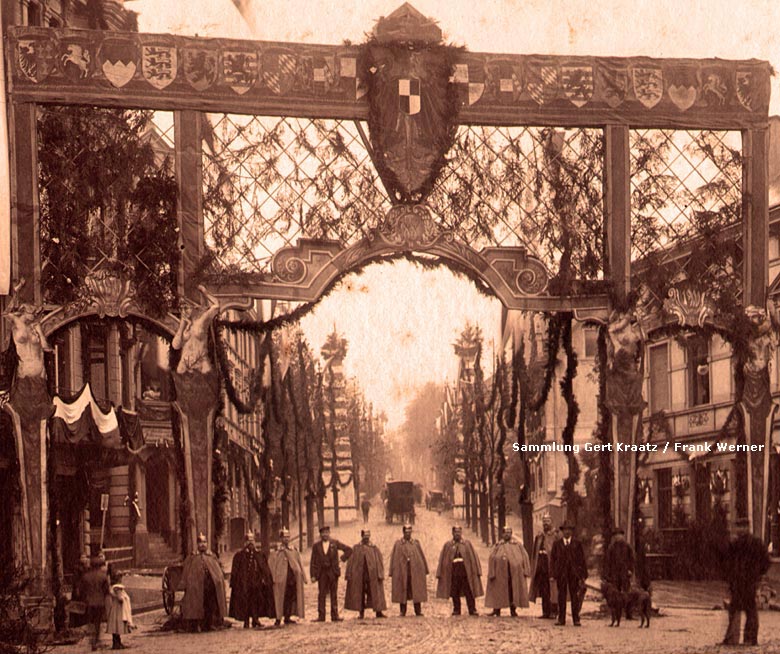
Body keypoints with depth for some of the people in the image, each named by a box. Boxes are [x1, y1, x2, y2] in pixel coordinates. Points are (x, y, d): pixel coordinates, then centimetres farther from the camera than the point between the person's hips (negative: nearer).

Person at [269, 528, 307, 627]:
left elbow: (300, 564, 14)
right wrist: (273, 578, -10)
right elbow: (271, 565, -2)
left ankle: (287, 617, 14)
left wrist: (304, 577, 10)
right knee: (279, 598, -4)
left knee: (291, 597, 5)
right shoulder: (276, 551, 0)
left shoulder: (294, 550, 11)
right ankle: (278, 619, 1)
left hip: (293, 577, 4)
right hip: (281, 578, -4)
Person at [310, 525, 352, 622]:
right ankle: (321, 616, 1)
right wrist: (313, 575, -3)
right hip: (322, 573, 0)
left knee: (334, 594, 2)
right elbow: (313, 561, 5)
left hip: (333, 572, 0)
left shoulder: (335, 543, 5)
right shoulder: (316, 546, 7)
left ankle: (334, 616, 4)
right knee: (321, 595, -1)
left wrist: (342, 559, 0)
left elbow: (349, 550, 9)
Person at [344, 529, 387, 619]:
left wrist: (380, 574, -6)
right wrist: (349, 575, -2)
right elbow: (351, 561, 5)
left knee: (376, 593, 0)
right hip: (359, 574, 0)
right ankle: (361, 612, 12)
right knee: (360, 594, 4)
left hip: (372, 574, 0)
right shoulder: (356, 548, 5)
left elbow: (379, 561, 2)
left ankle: (378, 612, 5)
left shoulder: (374, 548, 5)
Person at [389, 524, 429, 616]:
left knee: (417, 590, 0)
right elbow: (394, 558, 4)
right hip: (402, 570, 0)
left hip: (415, 570, 0)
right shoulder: (398, 544, 5)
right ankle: (403, 611, 8)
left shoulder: (416, 543, 8)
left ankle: (418, 611, 5)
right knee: (402, 590, 2)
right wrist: (392, 572, -2)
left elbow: (422, 556, 9)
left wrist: (424, 570, 4)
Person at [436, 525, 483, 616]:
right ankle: (456, 610, 12)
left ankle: (472, 610, 2)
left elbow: (473, 557, 7)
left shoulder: (467, 544, 8)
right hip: (453, 572, 1)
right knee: (455, 593, 3)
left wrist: (477, 571, 0)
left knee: (469, 592, -2)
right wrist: (440, 574, 1)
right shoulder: (447, 545, 9)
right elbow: (442, 560, 8)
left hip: (466, 571, -1)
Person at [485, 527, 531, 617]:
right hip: (501, 572, 0)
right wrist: (492, 573, -5)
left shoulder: (517, 544, 7)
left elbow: (524, 556, 5)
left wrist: (525, 571, -3)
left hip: (515, 571, 0)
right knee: (499, 591, 4)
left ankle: (513, 610, 12)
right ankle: (496, 609, 12)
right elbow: (492, 559, 3)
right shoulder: (498, 545, 6)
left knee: (513, 591, 3)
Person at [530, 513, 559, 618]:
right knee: (543, 590, 7)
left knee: (552, 590, -5)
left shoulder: (556, 535, -1)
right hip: (540, 565, 6)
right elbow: (535, 553, 17)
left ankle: (553, 612, 0)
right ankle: (545, 612, 11)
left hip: (551, 565, -6)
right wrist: (533, 568, 11)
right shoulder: (539, 537, 16)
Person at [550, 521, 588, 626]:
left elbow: (582, 559, 7)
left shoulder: (577, 544, 8)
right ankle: (561, 619, 6)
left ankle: (576, 619, 2)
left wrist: (583, 575, 1)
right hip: (561, 574, 1)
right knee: (561, 596, 2)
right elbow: (552, 559, 9)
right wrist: (553, 574, 0)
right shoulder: (557, 544, 10)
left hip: (574, 573, -1)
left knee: (575, 597, -1)